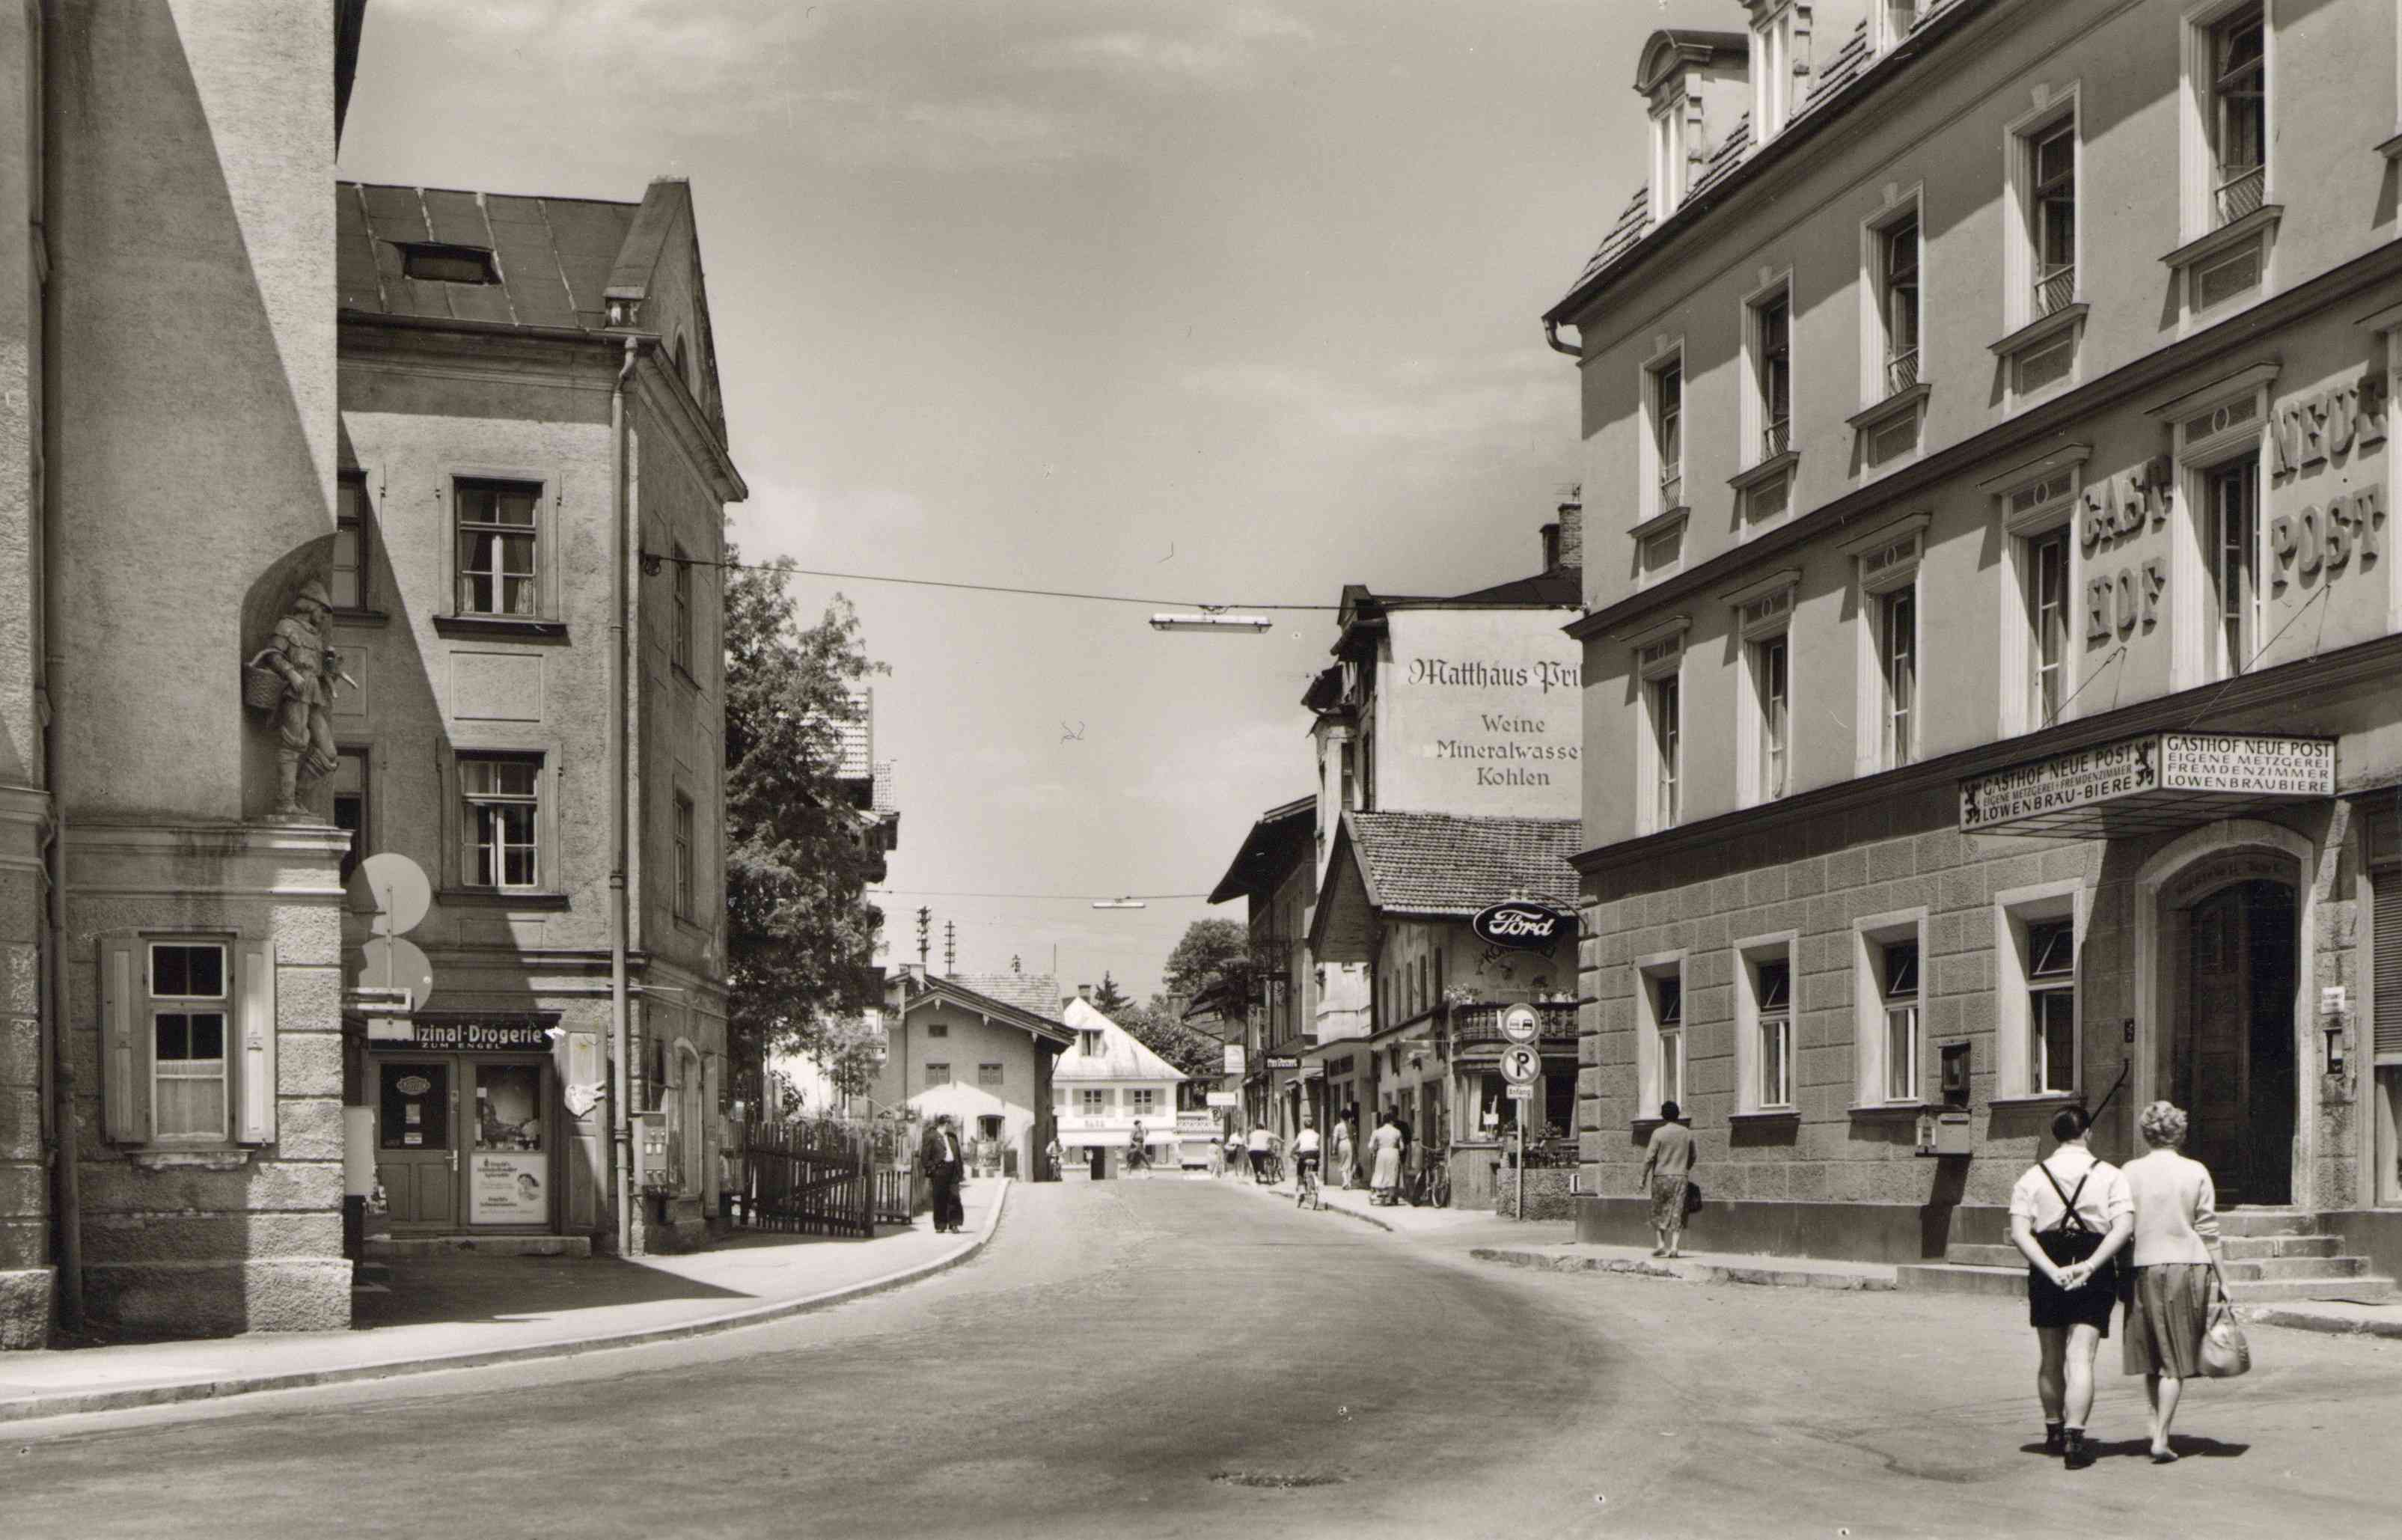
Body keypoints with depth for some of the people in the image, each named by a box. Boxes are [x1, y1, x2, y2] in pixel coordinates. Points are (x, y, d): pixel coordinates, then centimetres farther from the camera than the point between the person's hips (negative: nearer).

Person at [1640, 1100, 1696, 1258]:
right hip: (1681, 1177, 2)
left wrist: (1643, 1177, -1)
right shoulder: (1687, 1134, 5)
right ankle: (1674, 1247, -5)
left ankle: (1661, 1244, 3)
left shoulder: (1659, 1133, -7)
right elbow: (1692, 1157, 16)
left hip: (1662, 1176, -2)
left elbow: (1649, 1157, -9)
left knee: (1658, 1211, 10)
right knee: (1677, 1213, 2)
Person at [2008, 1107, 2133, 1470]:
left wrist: (2053, 1271, -15)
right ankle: (2074, 1439, -16)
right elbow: (2124, 1226, -13)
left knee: (2051, 1359, 16)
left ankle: (2054, 1431, 29)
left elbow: (2019, 1232, -9)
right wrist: (2089, 1266, -18)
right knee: (2080, 1358, -5)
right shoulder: (2109, 1175, 0)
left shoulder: (2034, 1176, 2)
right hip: (2093, 1276, -2)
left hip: (2048, 1272, 2)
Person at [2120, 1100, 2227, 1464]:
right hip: (2187, 1266, -1)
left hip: (2143, 1267, 1)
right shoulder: (2196, 1172, -2)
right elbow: (2208, 1231, -1)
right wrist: (2223, 1279, 5)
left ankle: (2157, 1430, 15)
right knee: (2175, 1360, 2)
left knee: (2152, 1359, 14)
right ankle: (2161, 1438, -5)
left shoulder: (2130, 1172, 0)